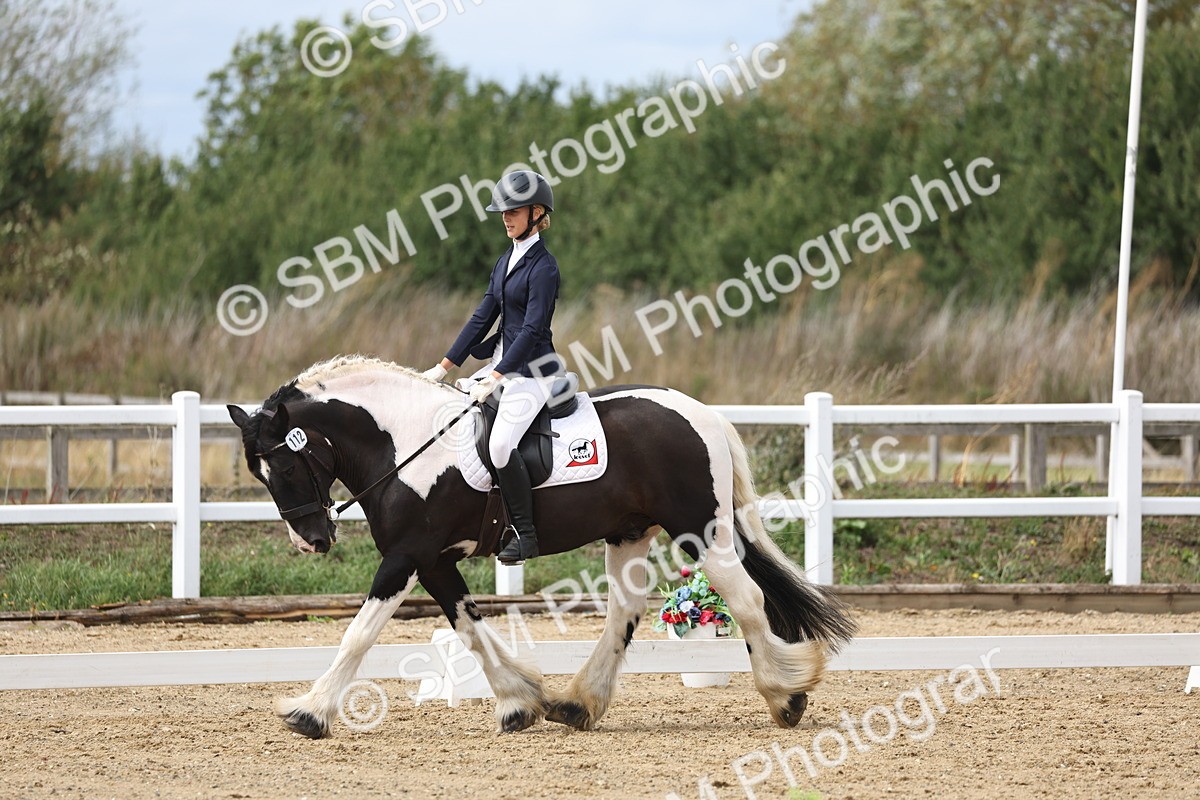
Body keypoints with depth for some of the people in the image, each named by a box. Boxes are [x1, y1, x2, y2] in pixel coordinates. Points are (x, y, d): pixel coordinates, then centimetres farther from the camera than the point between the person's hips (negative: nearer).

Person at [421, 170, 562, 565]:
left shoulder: (542, 266, -13)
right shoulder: (506, 261, 14)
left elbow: (532, 329, -19)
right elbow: (482, 317, 15)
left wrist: (494, 379, -23)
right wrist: (444, 366, 11)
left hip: (532, 370, -10)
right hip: (503, 363, 10)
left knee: (500, 443, -27)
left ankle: (525, 534, -18)